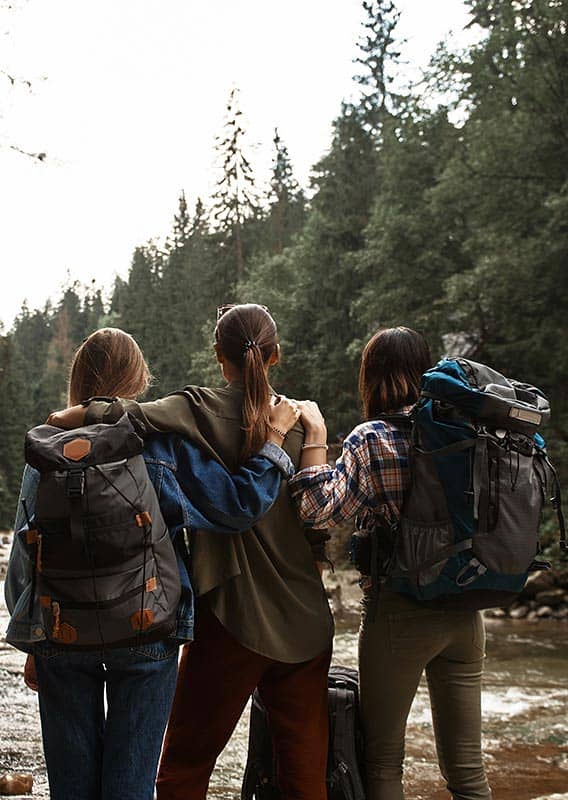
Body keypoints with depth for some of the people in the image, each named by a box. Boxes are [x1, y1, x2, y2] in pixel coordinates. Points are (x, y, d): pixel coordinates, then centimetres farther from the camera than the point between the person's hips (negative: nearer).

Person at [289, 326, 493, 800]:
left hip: (399, 614, -5)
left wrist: (316, 436, -13)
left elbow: (321, 511, -21)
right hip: (464, 614, 5)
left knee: (383, 760, 11)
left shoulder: (371, 440, -11)